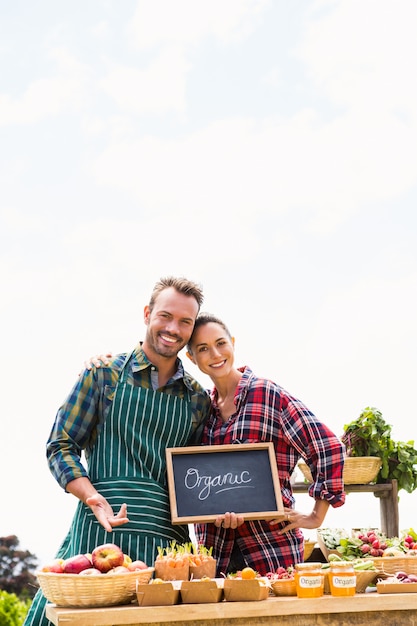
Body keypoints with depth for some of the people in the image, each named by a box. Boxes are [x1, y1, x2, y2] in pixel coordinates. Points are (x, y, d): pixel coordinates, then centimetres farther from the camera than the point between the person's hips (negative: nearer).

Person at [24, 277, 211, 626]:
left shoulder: (198, 400, 15)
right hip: (100, 530, -3)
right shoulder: (105, 374, 5)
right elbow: (61, 447, 2)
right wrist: (95, 500, -13)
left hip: (168, 538, 3)